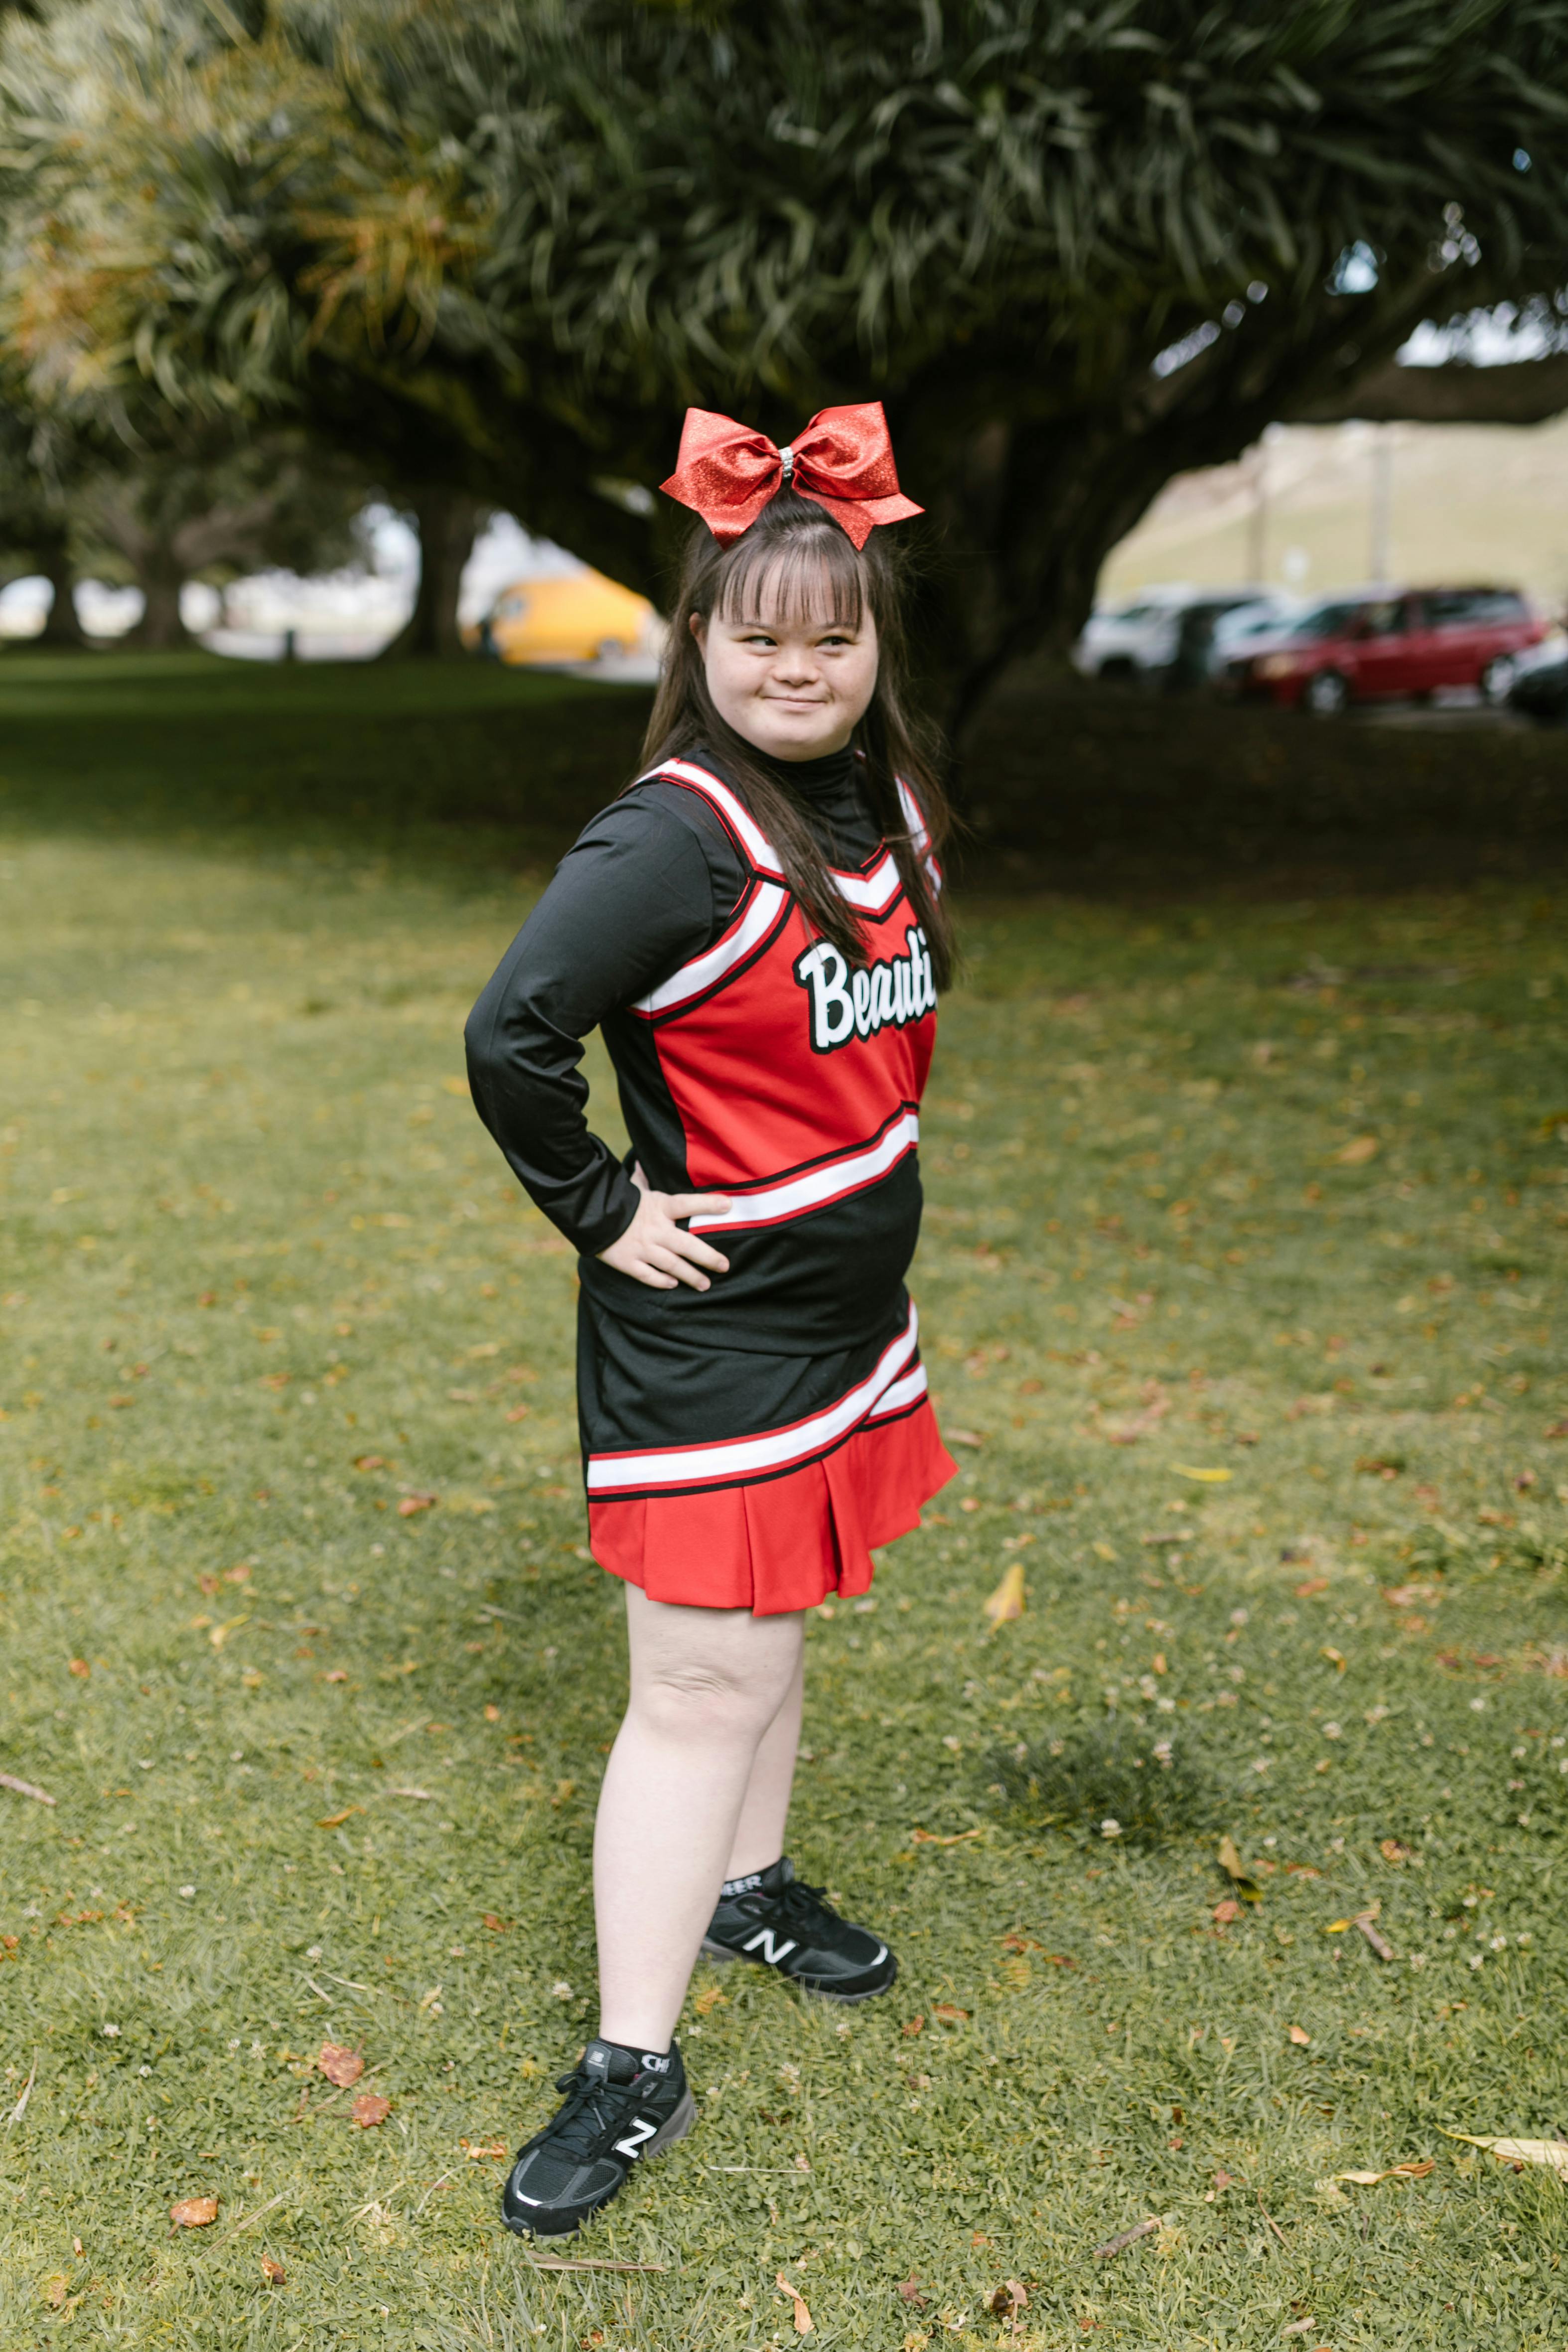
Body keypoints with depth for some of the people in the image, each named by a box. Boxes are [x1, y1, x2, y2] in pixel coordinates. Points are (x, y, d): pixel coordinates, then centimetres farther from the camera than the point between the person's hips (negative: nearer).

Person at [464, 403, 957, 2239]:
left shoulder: (888, 801, 5)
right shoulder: (680, 836, -21)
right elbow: (510, 1035, -27)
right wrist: (602, 1210, -18)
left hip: (848, 1307, 8)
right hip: (705, 1332, -8)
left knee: (772, 1624, 22)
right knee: (701, 1681, -2)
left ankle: (748, 1889, 44)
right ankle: (633, 2069, 10)